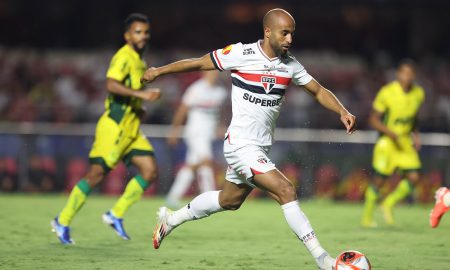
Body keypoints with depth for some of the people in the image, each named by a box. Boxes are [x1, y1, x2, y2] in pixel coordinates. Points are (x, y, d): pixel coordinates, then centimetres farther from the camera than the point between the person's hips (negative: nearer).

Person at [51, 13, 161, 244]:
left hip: (131, 128, 9)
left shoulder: (139, 61, 18)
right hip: (114, 126, -9)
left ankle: (116, 215, 6)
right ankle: (63, 222, 5)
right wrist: (141, 94, -34)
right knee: (97, 174, -7)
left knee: (150, 171, -1)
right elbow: (111, 84, -28)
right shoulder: (124, 57, -12)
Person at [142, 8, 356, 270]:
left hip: (261, 148, 8)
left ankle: (172, 219, 45)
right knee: (287, 191, -19)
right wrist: (158, 71, 9)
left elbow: (318, 91, 10)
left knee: (229, 200, 24)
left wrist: (343, 111, -9)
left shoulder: (290, 65, 2)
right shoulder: (241, 54, -13)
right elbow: (198, 63, -1)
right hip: (241, 144, -8)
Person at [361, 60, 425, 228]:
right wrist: (391, 133, -25)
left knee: (413, 177, -9)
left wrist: (415, 135, 3)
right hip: (387, 140, -5)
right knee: (380, 179, -3)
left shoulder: (419, 93, -1)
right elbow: (373, 119, -12)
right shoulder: (387, 92, -17)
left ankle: (389, 204, 15)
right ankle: (367, 217, 16)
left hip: (405, 141, 5)